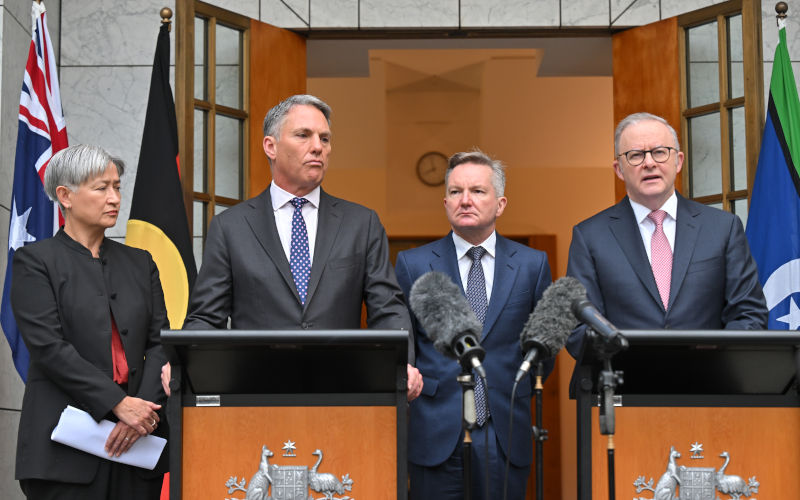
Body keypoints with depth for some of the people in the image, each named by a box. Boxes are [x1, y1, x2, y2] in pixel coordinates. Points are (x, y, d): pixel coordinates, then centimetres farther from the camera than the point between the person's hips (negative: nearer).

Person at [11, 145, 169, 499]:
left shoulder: (139, 262, 15)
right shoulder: (35, 261, 1)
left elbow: (159, 342, 7)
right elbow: (48, 347, -10)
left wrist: (143, 410, -10)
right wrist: (119, 403, -17)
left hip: (136, 442, 4)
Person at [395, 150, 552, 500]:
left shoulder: (532, 264, 6)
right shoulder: (412, 264, 3)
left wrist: (519, 393, 8)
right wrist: (414, 387, 2)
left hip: (506, 436, 1)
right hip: (436, 435, -1)